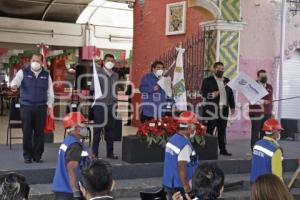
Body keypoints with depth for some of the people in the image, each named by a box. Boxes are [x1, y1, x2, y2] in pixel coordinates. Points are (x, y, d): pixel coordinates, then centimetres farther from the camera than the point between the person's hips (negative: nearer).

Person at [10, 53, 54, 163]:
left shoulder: (46, 75, 10)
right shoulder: (23, 72, 3)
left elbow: (50, 92, 11)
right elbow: (16, 80, -15)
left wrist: (49, 105, 4)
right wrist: (14, 85, -38)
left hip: (41, 107, 2)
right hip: (26, 106, -1)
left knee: (39, 132, 3)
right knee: (27, 132, 0)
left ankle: (37, 155, 12)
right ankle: (27, 155, 10)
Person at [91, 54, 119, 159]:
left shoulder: (116, 75, 15)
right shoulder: (98, 73, -1)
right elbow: (92, 88, -2)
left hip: (112, 106, 5)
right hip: (100, 105, -5)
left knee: (111, 130, 7)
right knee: (98, 130, 0)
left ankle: (110, 153, 15)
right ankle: (95, 153, 6)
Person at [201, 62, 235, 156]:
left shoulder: (227, 81, 16)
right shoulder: (208, 81, 2)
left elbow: (231, 94, 17)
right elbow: (204, 93, -7)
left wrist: (232, 107, 10)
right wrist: (212, 94, -24)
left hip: (224, 109, 5)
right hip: (212, 109, -5)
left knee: (222, 130, 8)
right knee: (210, 130, -4)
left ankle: (223, 149, 14)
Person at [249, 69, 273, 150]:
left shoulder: (269, 87, 16)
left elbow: (271, 100, 21)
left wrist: (272, 113, 16)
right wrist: (262, 101, -24)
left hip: (267, 114, 6)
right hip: (256, 113, -6)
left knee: (264, 133, 6)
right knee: (255, 133, -3)